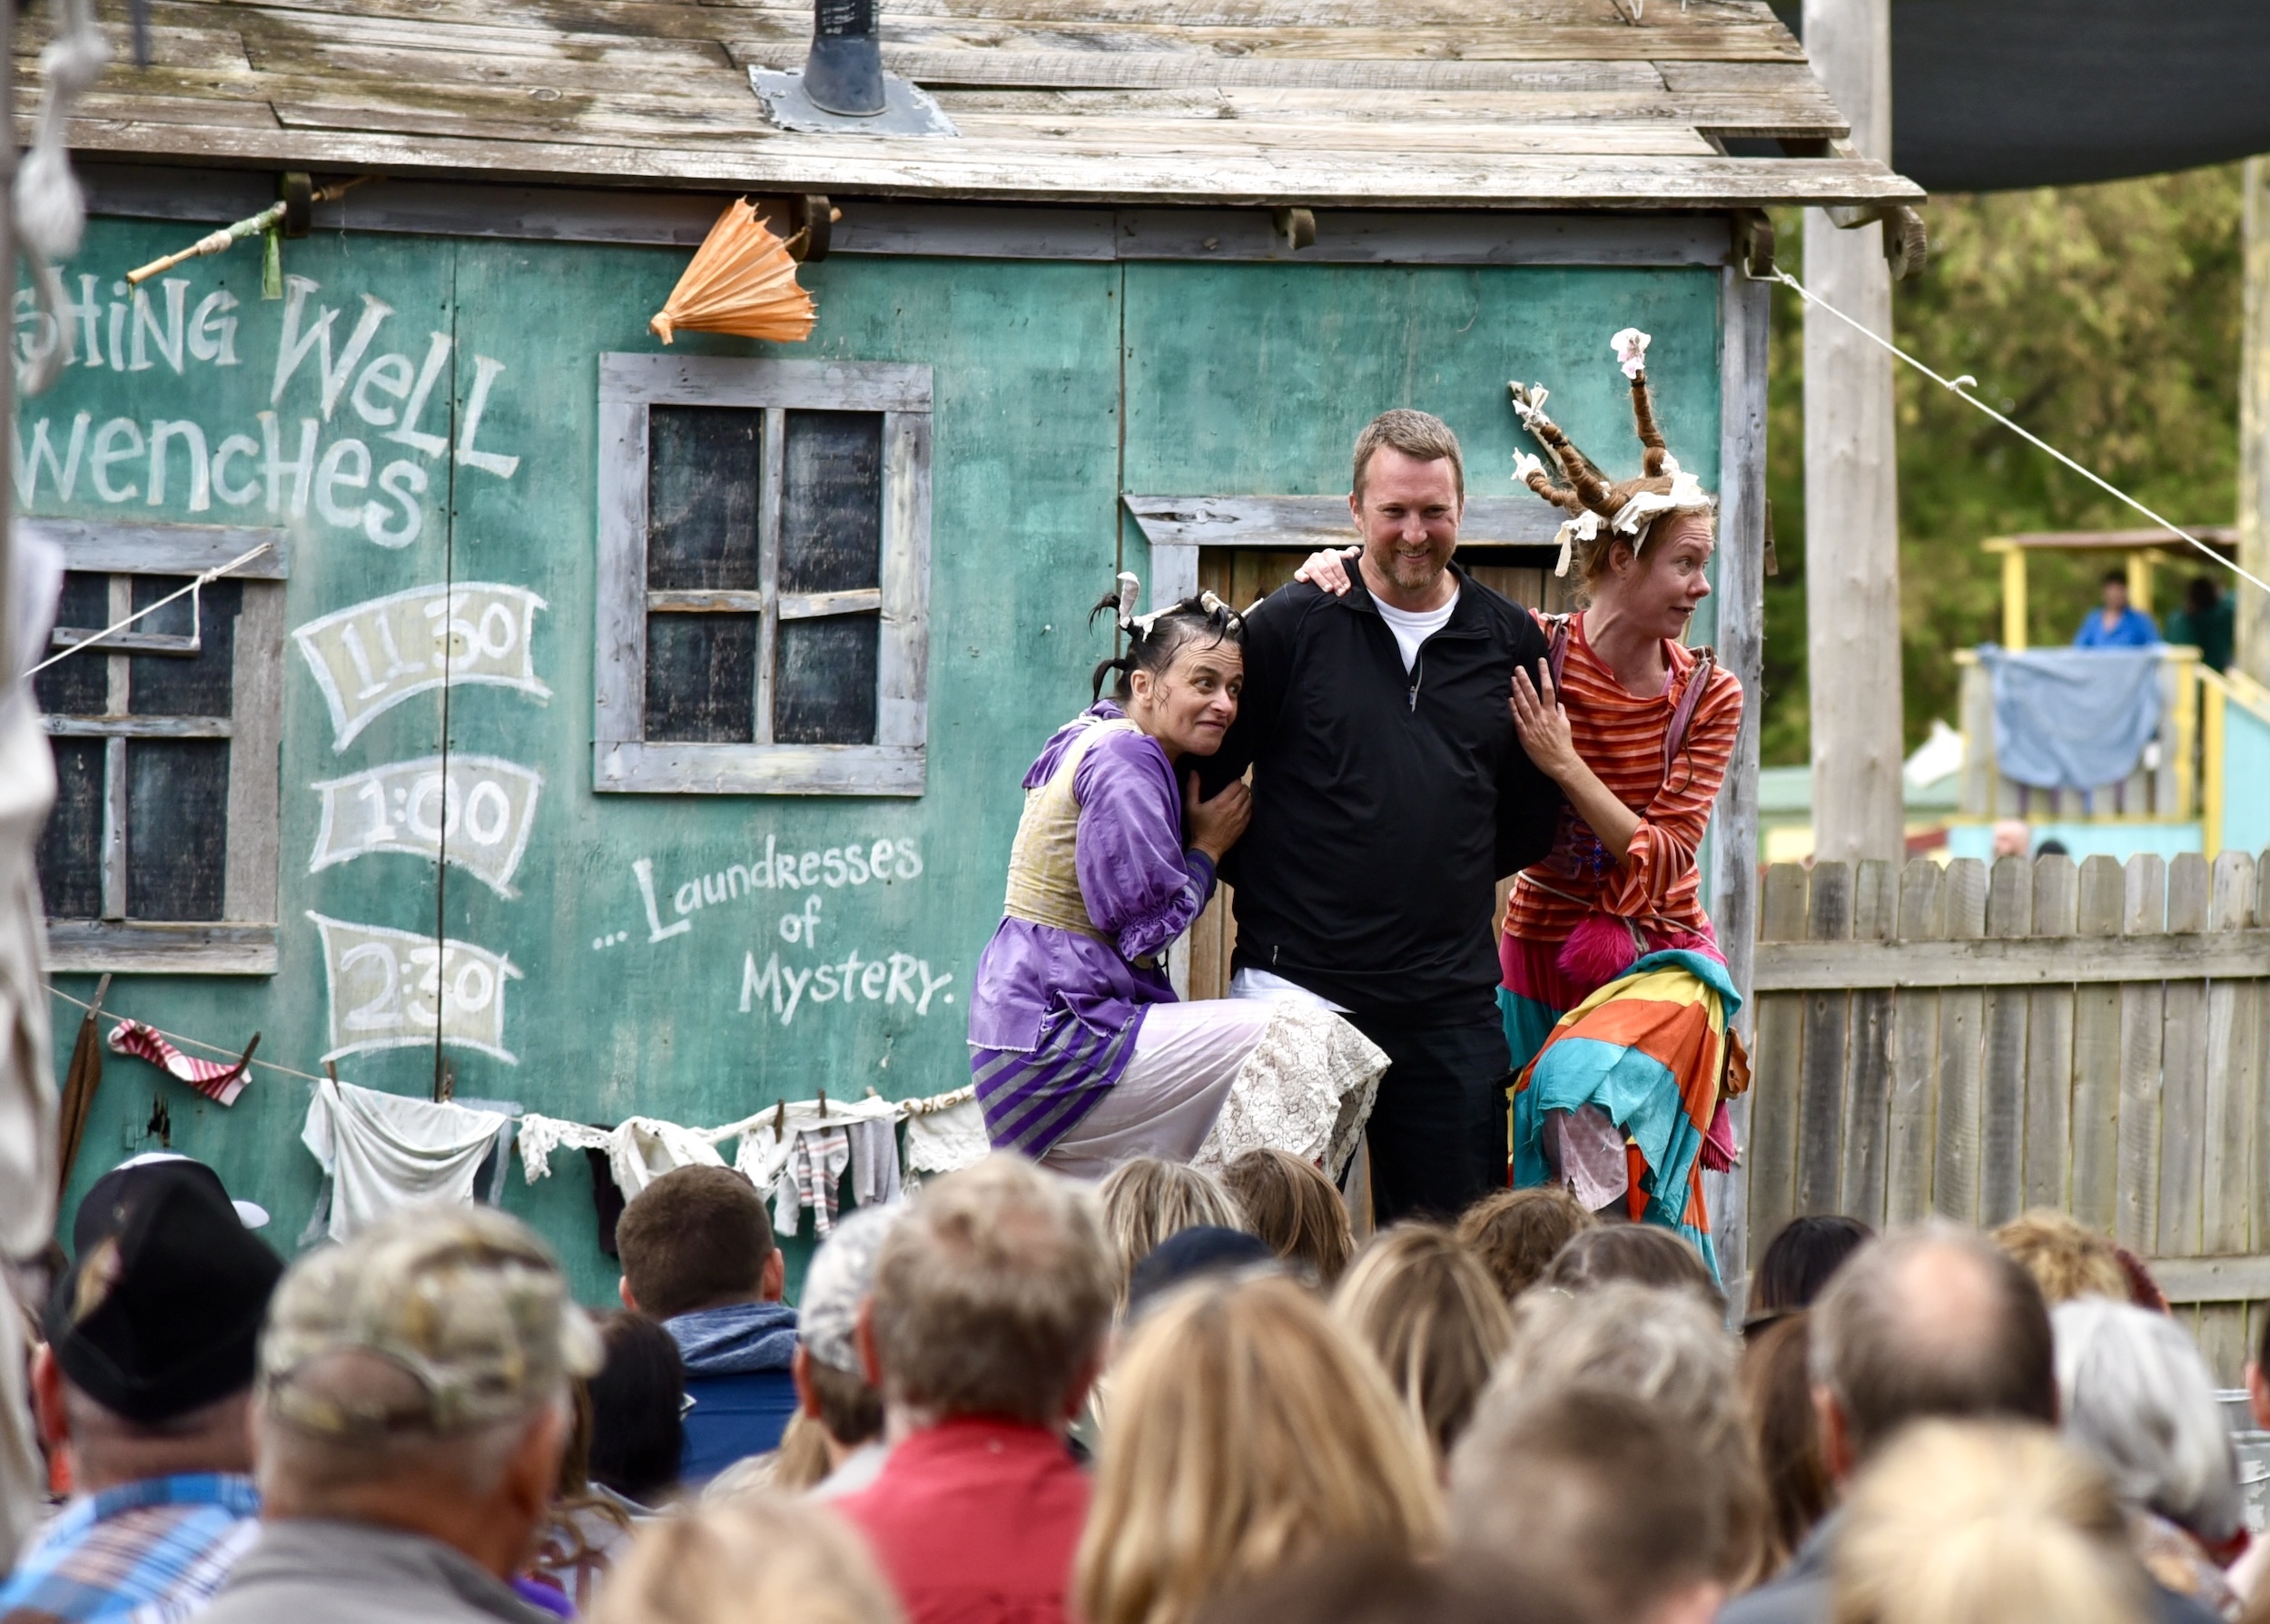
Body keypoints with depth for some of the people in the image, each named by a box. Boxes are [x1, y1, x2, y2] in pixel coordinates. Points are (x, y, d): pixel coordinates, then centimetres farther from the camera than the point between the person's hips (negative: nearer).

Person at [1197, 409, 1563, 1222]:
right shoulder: (1288, 626, 1)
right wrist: (1263, 883, 1)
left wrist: (1456, 873, 6)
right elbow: (1200, 774, 5)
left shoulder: (1511, 643, 10)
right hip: (1300, 983, -3)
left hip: (1451, 1002, 3)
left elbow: (1535, 815, 18)